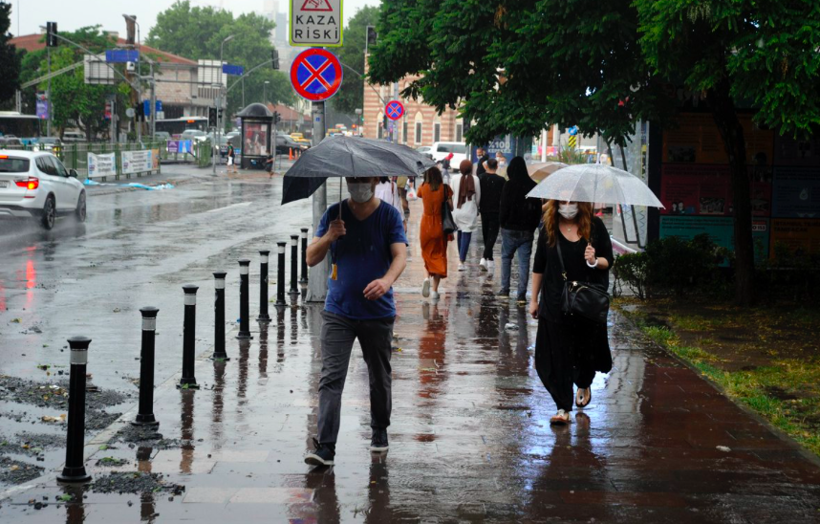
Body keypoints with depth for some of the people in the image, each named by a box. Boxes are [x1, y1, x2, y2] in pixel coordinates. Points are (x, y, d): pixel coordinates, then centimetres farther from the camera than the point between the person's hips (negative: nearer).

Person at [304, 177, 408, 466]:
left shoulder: (389, 215, -1)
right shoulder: (334, 214, 3)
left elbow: (400, 255, -14)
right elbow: (311, 259, 1)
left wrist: (387, 280, -35)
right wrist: (328, 238, -20)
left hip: (378, 312, 0)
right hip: (338, 312, 0)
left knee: (379, 377, 14)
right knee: (331, 378, -10)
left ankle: (379, 431, 36)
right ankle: (325, 447, -14)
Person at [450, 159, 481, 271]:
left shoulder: (455, 178, -6)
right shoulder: (475, 179, -8)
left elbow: (452, 193, 3)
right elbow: (478, 196, -1)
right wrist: (476, 207, 17)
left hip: (457, 211, 2)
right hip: (470, 212, -2)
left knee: (460, 234, 17)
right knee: (466, 235, -2)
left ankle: (461, 259, 25)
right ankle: (461, 261, -9)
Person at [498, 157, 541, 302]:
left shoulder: (509, 186, -11)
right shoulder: (533, 186, 1)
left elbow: (504, 208, -10)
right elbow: (538, 209, 5)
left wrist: (502, 222, 6)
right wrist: (533, 226, 13)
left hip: (510, 229, -2)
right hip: (527, 230, 2)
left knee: (506, 257, 15)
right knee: (524, 261, 4)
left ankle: (505, 289, 14)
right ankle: (522, 294, 1)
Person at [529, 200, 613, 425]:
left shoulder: (595, 226, -3)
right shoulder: (549, 228, 0)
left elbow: (609, 261, 2)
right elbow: (539, 267, 7)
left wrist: (595, 261, -20)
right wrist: (534, 299, 8)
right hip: (555, 303, 0)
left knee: (586, 348, 12)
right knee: (557, 354, -4)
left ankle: (584, 385, 44)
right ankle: (563, 407, 1)